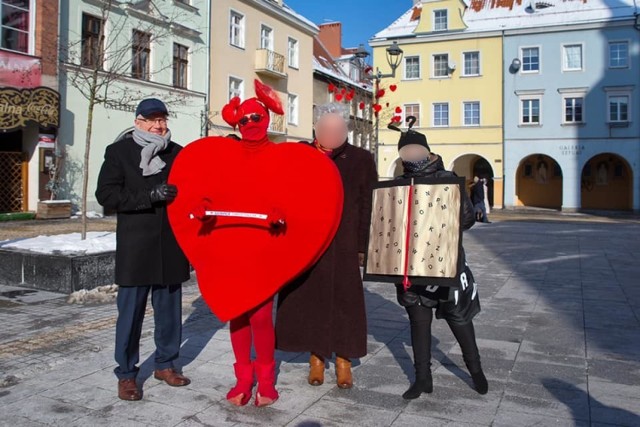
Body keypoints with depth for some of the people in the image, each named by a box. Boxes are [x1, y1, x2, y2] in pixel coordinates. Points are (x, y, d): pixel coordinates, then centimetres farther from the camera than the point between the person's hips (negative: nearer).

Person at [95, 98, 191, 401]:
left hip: (171, 246, 3)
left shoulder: (178, 153, 9)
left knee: (169, 309, 11)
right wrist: (150, 196, -17)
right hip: (135, 248, -3)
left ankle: (165, 364, 28)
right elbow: (106, 194, -7)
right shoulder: (119, 152, 1)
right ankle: (126, 374, 17)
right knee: (131, 311, 3)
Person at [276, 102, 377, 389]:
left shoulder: (361, 160, 1)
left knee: (344, 299, 5)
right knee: (309, 298, 7)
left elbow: (367, 207, 0)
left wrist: (362, 247, -4)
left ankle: (343, 359, 21)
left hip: (344, 246, -1)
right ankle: (316, 357, 23)